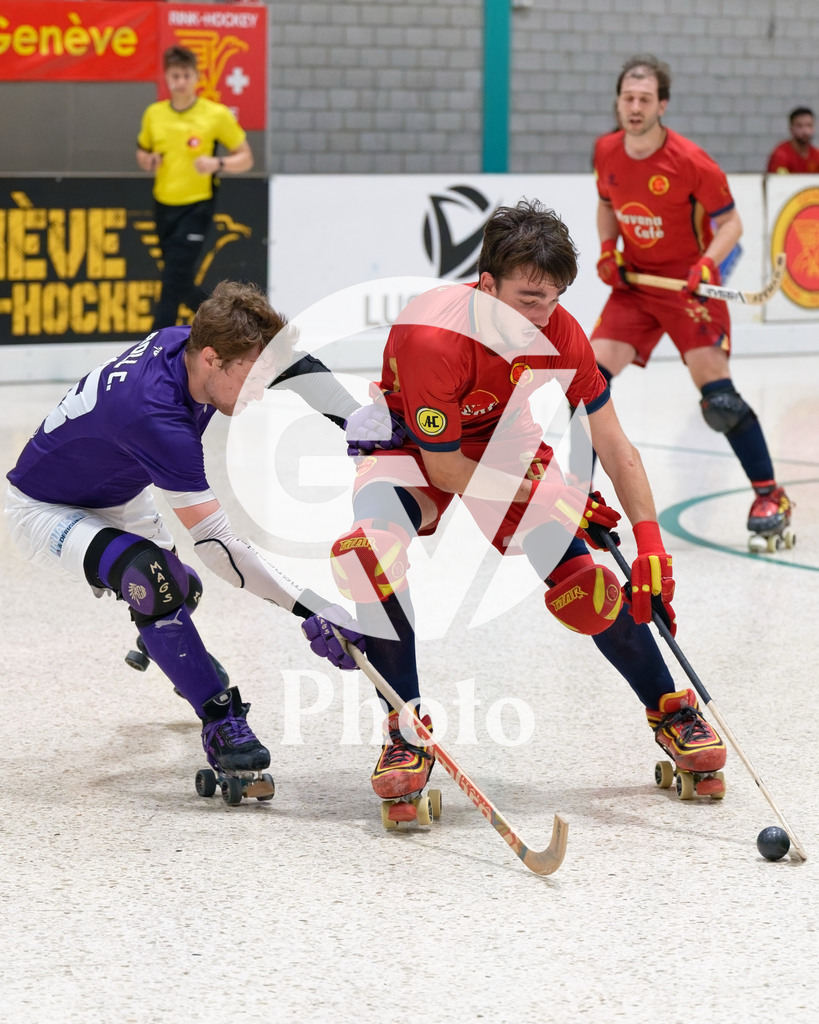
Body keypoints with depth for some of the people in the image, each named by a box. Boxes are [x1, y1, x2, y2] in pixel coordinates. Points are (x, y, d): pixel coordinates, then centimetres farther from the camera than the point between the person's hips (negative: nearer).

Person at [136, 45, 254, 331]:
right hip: (164, 207, 5)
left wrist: (218, 164, -22)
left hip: (196, 206, -5)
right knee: (182, 286, 13)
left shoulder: (217, 114, -7)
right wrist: (148, 161, -4)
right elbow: (142, 151, 20)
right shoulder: (154, 114, 5)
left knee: (173, 284, -14)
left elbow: (245, 158, -2)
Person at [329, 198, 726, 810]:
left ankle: (670, 710, 11)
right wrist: (549, 496, -22)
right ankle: (408, 733, -21)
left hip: (503, 448, 4)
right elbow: (445, 471, -28)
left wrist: (651, 544, -17)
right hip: (412, 450, -4)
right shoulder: (432, 336, -37)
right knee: (370, 544, -33)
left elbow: (613, 446, -12)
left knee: (580, 576, -11)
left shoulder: (558, 330, -21)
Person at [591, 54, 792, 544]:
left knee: (717, 395, -14)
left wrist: (707, 262, -27)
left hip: (688, 285, -5)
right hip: (633, 283, 5)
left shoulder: (691, 161, -18)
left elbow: (731, 222, -10)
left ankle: (770, 495, 0)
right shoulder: (606, 153, -2)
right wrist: (607, 251, 1)